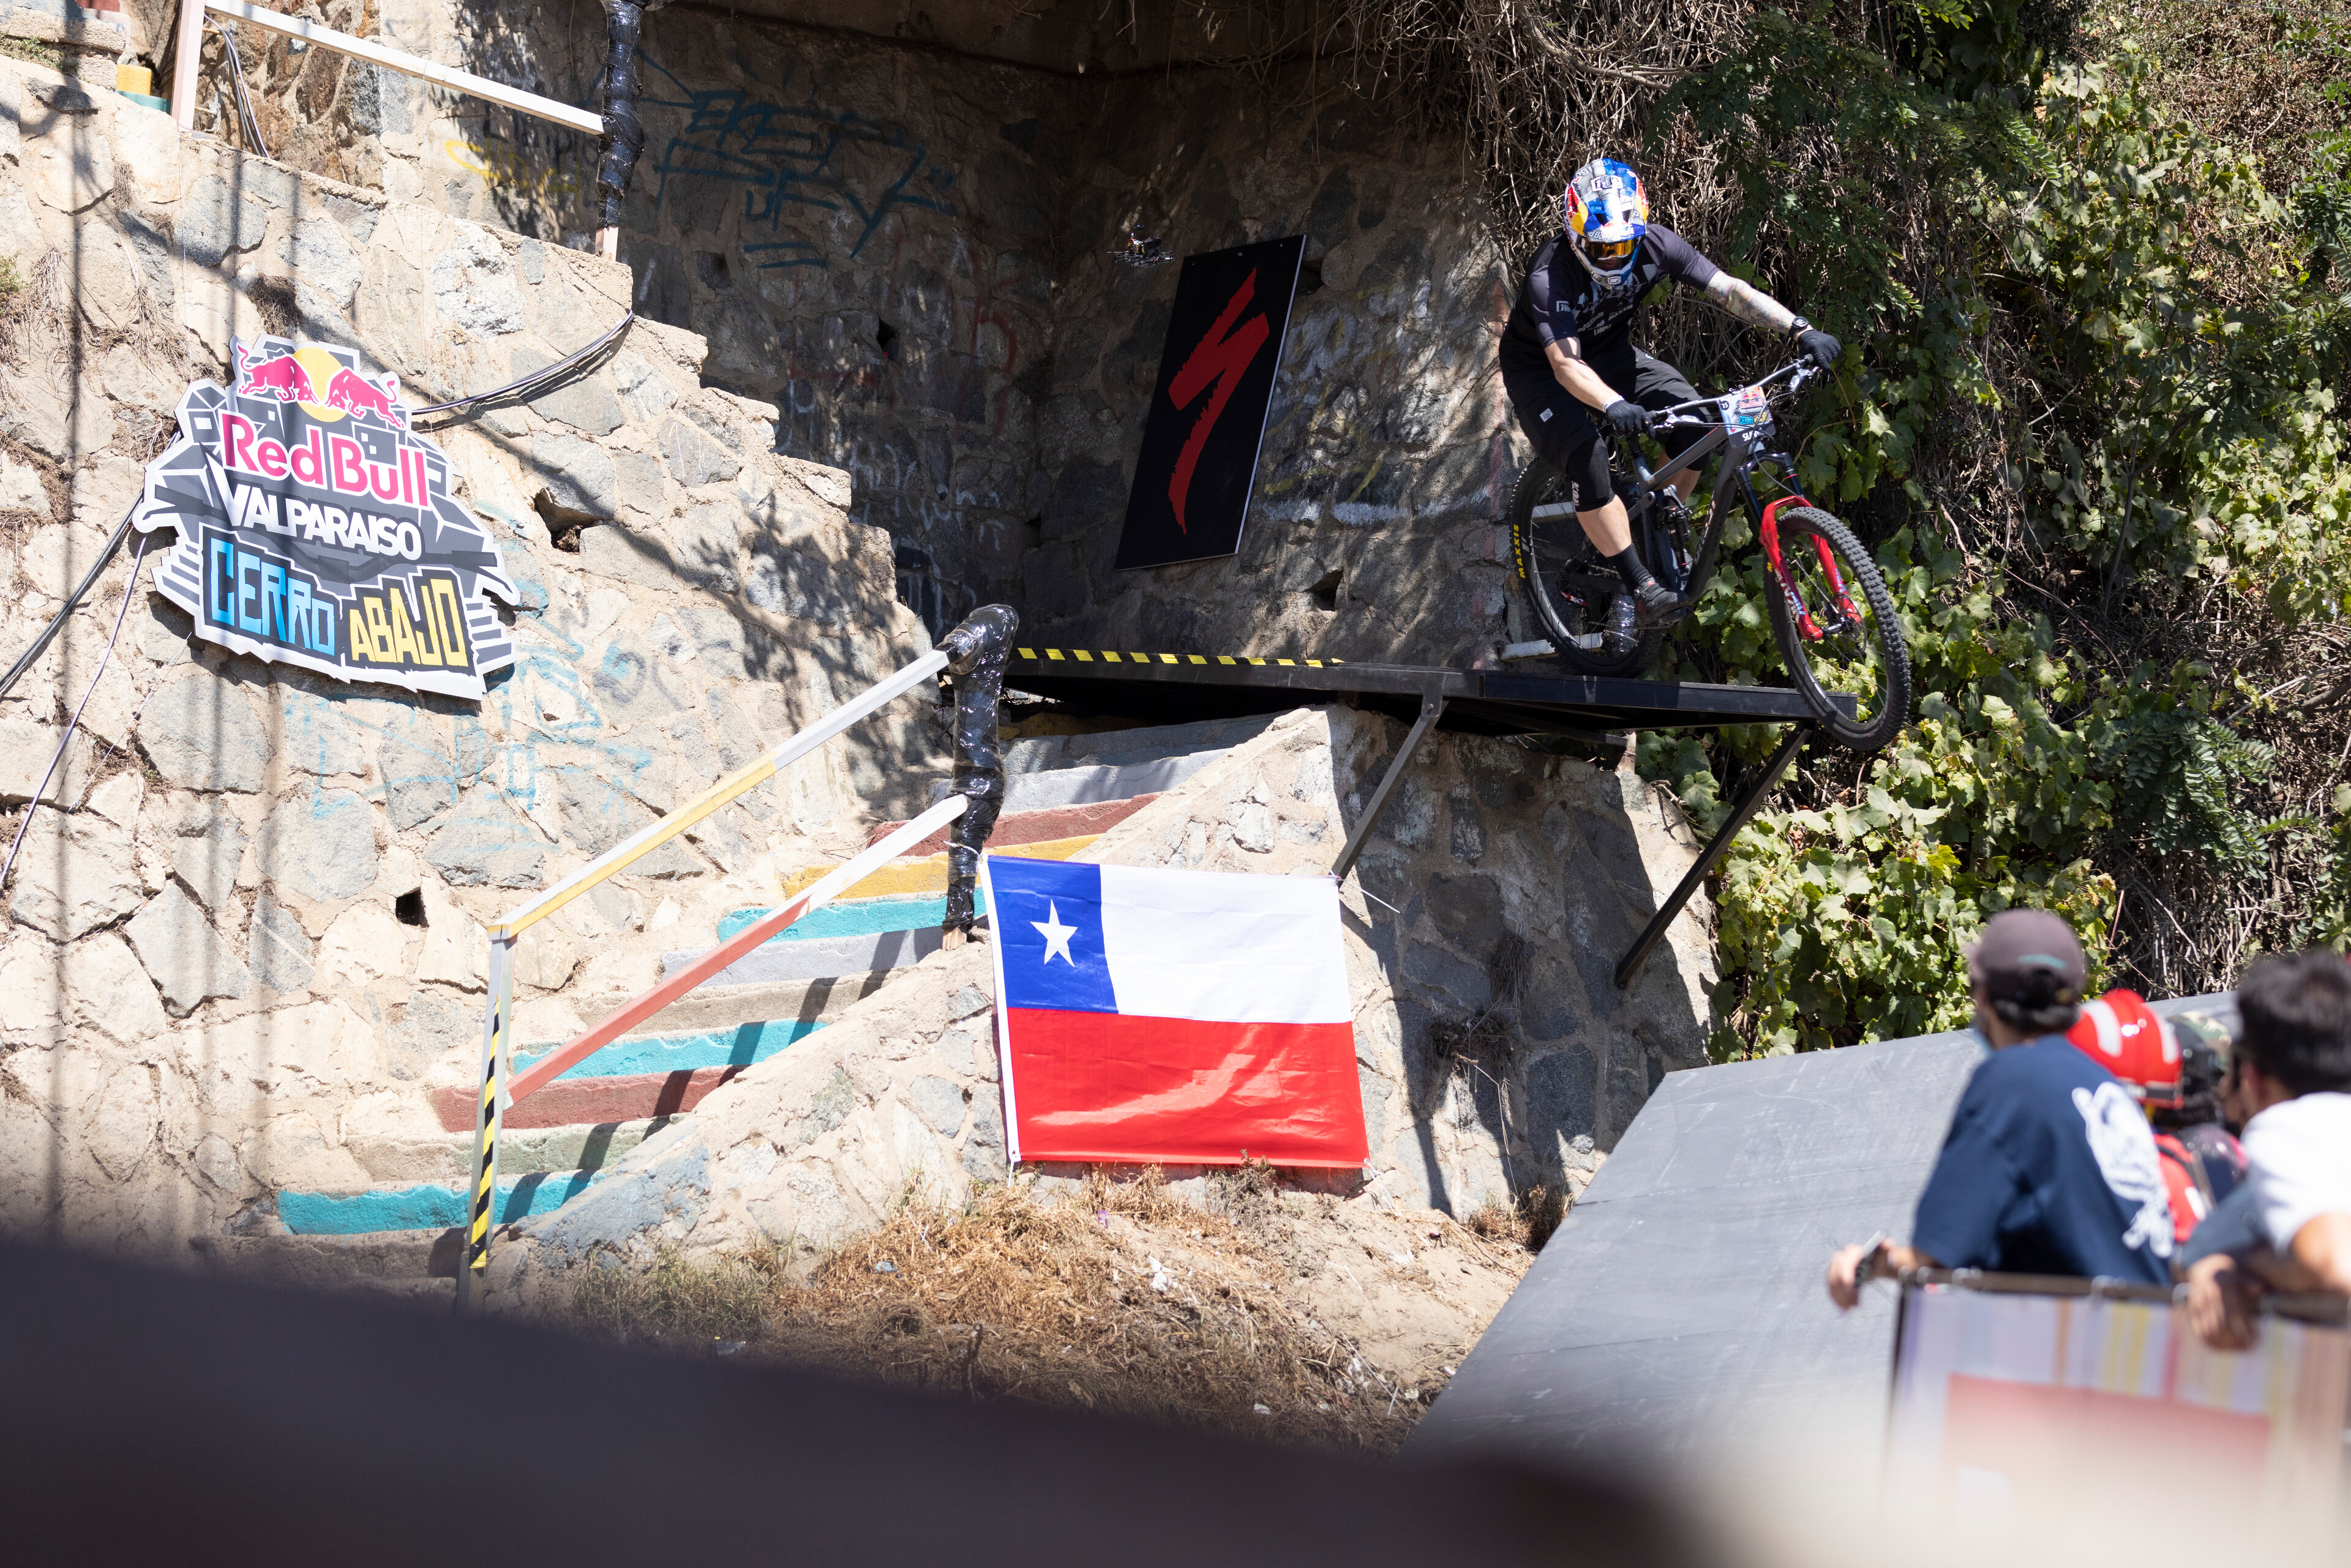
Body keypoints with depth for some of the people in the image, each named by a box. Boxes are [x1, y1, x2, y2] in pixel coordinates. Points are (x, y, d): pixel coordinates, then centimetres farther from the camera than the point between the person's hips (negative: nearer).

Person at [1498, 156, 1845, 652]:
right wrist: (1614, 405, -64)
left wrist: (1801, 329, -35)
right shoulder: (1549, 276, -34)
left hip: (1608, 353, 5)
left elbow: (1730, 290, -23)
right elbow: (1565, 362, -45)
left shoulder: (1653, 244, -21)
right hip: (1539, 367, -5)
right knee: (1587, 458, -31)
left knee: (1693, 424, -18)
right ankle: (1642, 588, -25)